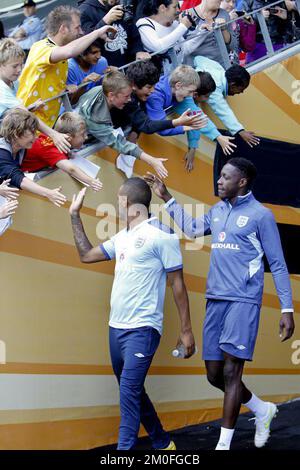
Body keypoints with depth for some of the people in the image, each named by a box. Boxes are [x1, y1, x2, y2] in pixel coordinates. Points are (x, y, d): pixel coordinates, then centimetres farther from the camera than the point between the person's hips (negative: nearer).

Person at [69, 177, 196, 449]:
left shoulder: (160, 235, -9)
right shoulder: (122, 237, 13)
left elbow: (178, 284, -8)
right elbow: (86, 255, 25)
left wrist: (186, 330, -10)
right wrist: (75, 215, 20)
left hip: (142, 328, -9)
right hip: (116, 326, 9)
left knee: (130, 389, -19)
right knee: (132, 391, 15)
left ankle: (125, 448, -22)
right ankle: (162, 443, 28)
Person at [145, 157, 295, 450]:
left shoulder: (260, 215, -4)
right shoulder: (218, 211, 15)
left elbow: (277, 264, -3)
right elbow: (192, 229, 34)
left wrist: (287, 309, -8)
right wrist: (167, 198, 31)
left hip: (243, 302, -7)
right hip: (215, 300, 7)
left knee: (230, 372, -10)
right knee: (214, 374, 8)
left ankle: (224, 444, -6)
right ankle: (262, 410, 29)